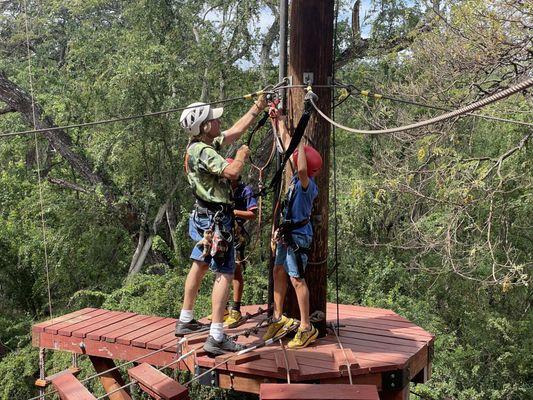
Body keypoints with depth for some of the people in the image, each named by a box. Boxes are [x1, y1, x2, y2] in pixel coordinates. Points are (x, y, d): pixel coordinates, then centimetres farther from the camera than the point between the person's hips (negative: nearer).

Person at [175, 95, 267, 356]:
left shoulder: (203, 144, 8)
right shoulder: (202, 151, -22)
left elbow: (236, 130, 19)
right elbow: (232, 171, -34)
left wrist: (257, 108, 22)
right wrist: (242, 154, -12)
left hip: (204, 217, 11)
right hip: (216, 219, -11)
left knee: (200, 265, 20)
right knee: (224, 273, -9)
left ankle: (185, 321, 32)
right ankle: (216, 338, -10)